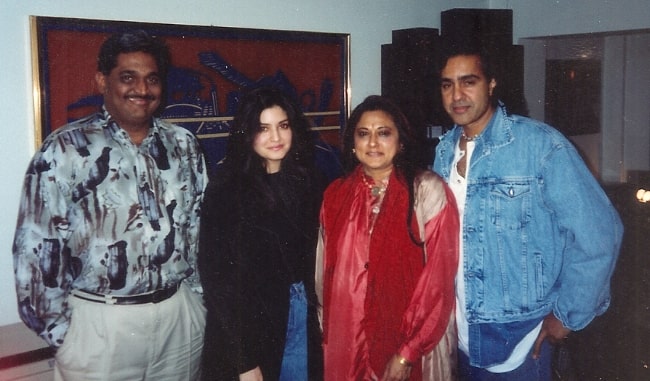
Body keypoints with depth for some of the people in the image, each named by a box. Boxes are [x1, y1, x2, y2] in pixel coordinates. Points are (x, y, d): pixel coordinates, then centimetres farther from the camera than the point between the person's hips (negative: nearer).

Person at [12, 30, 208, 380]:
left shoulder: (183, 145, 4)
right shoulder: (65, 149, -10)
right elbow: (37, 247, -8)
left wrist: (198, 296, 10)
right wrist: (60, 330, -5)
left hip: (181, 315, 4)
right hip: (101, 323, -4)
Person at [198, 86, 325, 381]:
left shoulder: (308, 180, 2)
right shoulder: (227, 189, -12)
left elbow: (314, 256, 8)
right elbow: (217, 276, -12)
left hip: (304, 321, 4)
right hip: (250, 328, -4)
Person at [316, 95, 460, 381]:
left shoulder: (428, 191, -10)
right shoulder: (336, 195, 3)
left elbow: (438, 279, -13)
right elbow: (324, 273, 10)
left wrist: (407, 353, -15)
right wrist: (327, 333, 9)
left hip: (415, 346, -3)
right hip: (348, 344, 4)